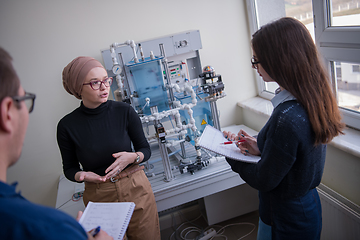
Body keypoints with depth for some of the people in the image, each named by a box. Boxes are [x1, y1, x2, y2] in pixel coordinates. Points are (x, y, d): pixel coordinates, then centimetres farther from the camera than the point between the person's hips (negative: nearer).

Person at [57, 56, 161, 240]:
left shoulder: (124, 111, -9)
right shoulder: (67, 126, -9)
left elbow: (145, 150, 0)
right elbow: (69, 168, 3)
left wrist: (132, 157, -20)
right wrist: (80, 175, -18)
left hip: (136, 189, 1)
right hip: (98, 197, 0)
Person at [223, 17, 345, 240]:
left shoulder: (286, 118, -34)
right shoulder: (315, 98, -6)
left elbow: (264, 180, -21)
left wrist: (231, 156, -7)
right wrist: (261, 147, 1)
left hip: (285, 222, -8)